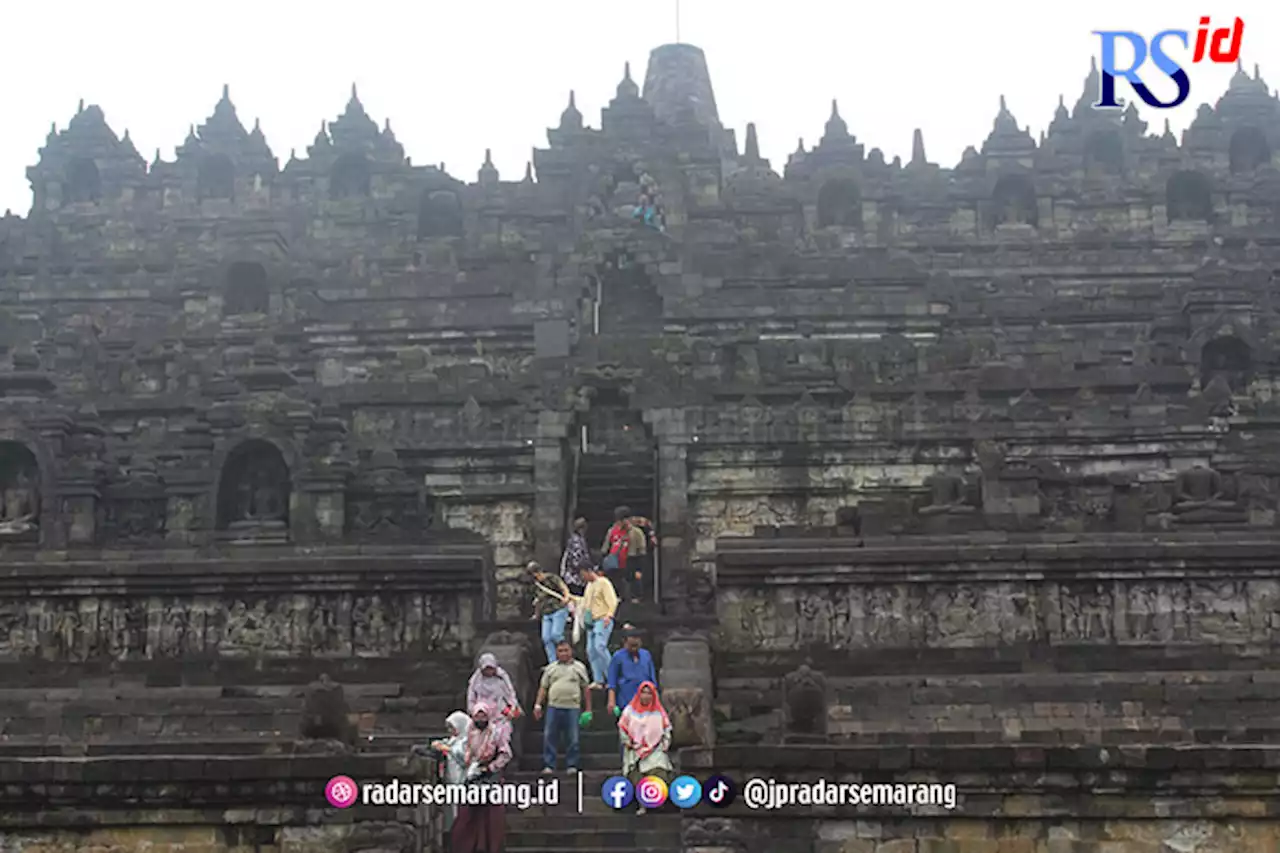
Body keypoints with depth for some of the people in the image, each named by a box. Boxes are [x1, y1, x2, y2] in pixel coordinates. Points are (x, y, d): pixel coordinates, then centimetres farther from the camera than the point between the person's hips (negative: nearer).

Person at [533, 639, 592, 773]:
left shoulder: (579, 667, 10)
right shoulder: (550, 668, 13)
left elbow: (586, 689, 10)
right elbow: (543, 688, 12)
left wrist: (588, 709, 6)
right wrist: (538, 705, 1)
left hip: (573, 708, -1)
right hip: (553, 707, 1)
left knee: (572, 739, 1)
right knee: (549, 737, -1)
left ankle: (572, 766, 9)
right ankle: (548, 766, 4)